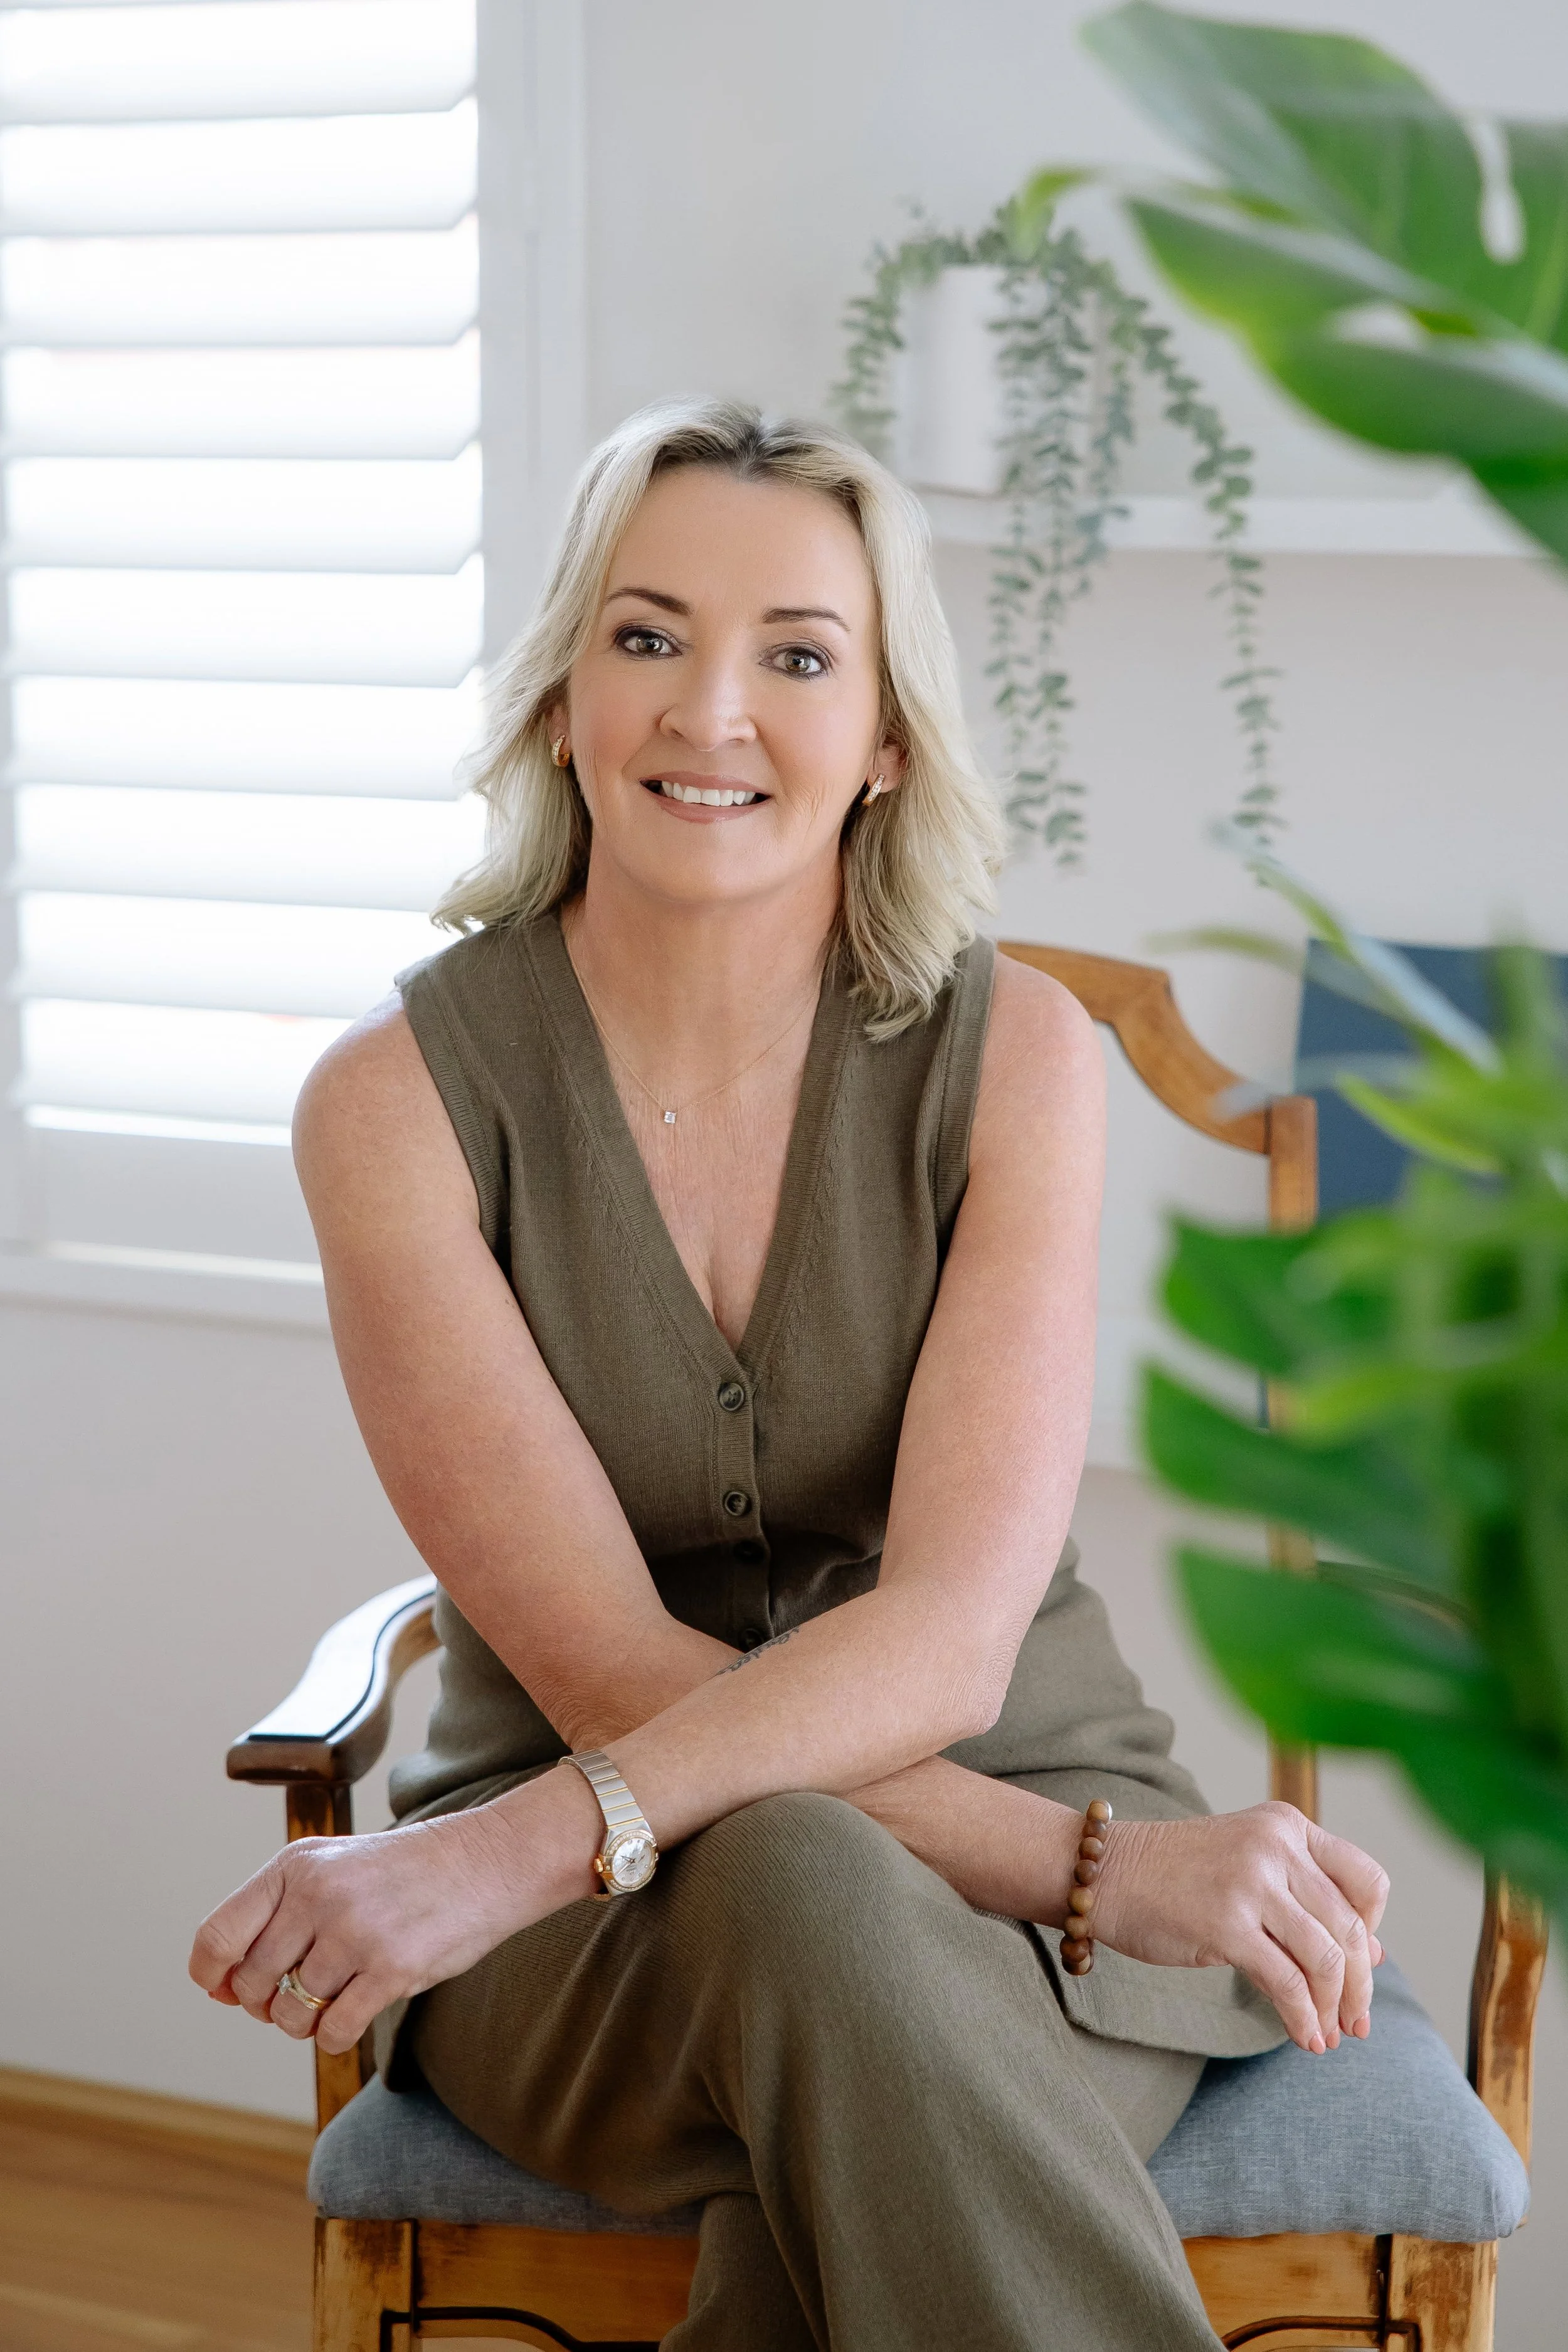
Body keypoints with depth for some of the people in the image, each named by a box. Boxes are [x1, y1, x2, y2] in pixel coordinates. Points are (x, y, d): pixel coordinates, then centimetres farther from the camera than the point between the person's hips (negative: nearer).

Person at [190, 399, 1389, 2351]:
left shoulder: (1015, 1052, -6)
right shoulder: (401, 1094, -9)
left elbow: (953, 1640, -17)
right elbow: (610, 1674, -14)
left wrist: (517, 1845, -32)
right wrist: (1102, 1861, -23)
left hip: (1014, 1839, 0)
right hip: (593, 1936, 0)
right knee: (801, 1888, -36)